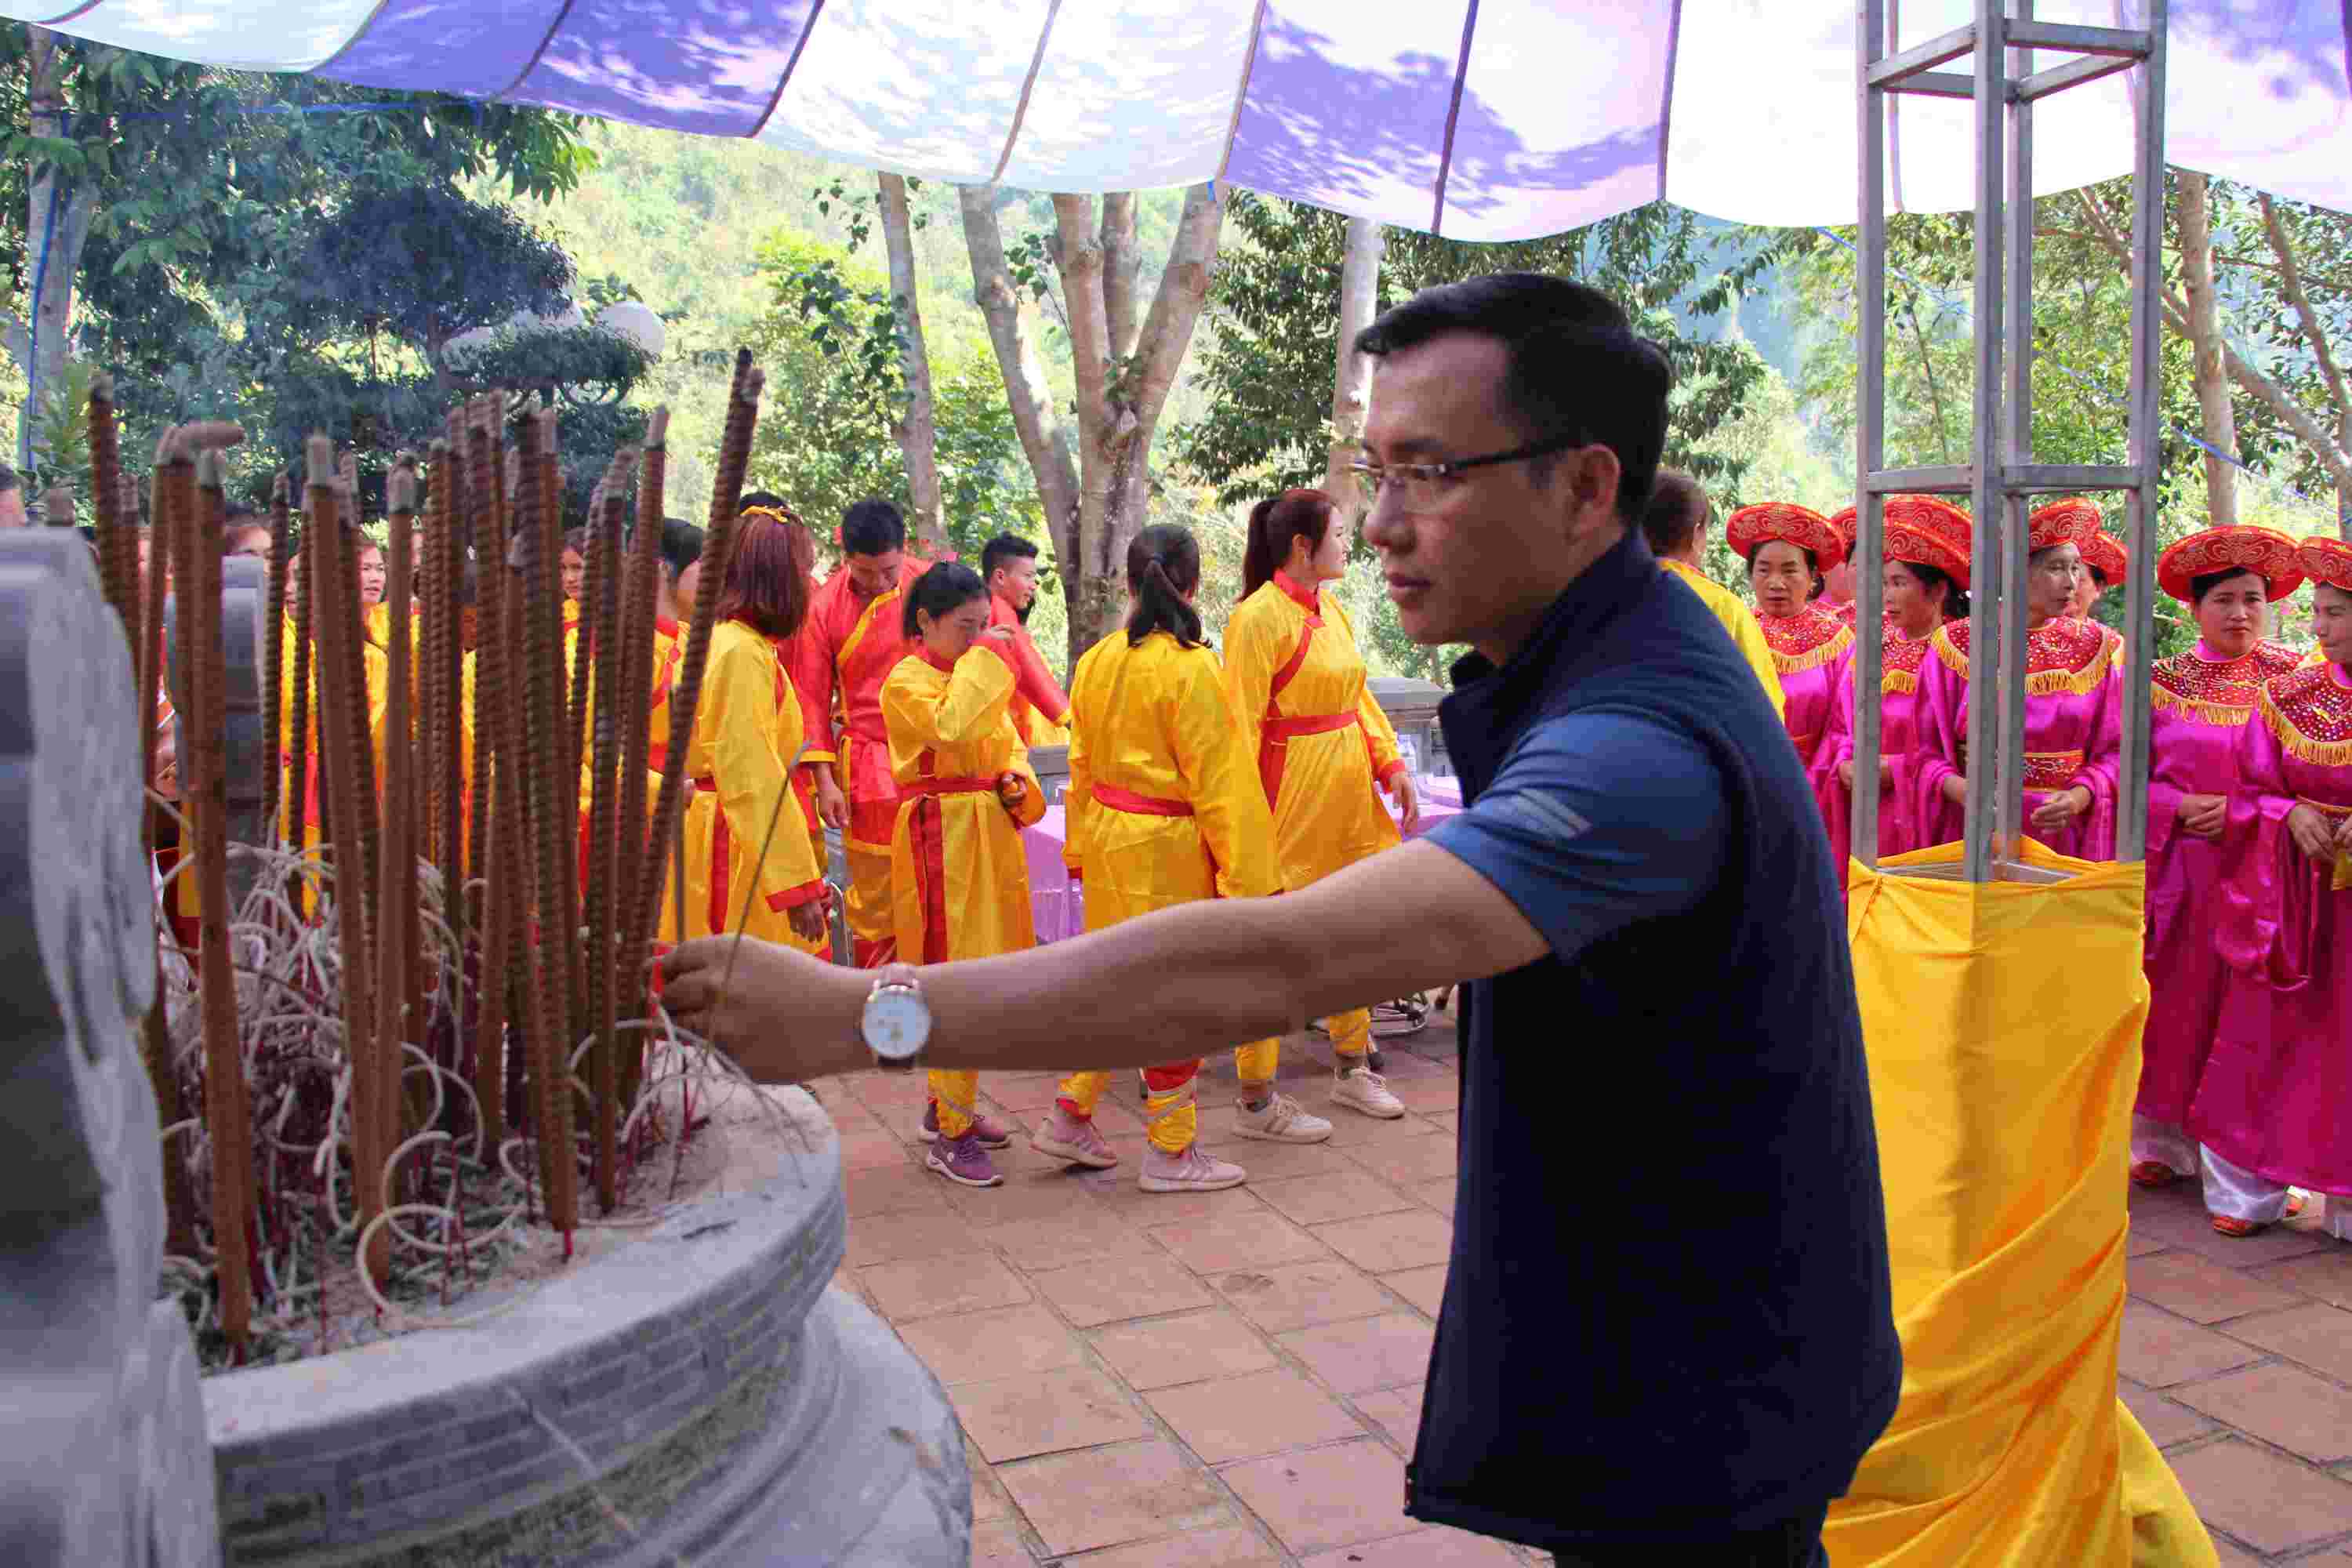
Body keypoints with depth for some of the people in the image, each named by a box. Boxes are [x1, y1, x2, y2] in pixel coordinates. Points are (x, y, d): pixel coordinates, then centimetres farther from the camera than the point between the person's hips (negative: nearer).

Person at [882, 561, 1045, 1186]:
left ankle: (949, 1105, 29)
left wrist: (1016, 781, -1)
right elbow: (951, 728, -28)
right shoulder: (907, 680, -10)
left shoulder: (978, 675, 14)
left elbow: (1008, 742, 20)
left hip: (989, 835, 8)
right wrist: (983, 658, -19)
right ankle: (950, 1135, -1)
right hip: (940, 838, -8)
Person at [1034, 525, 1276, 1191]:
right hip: (1166, 847, -7)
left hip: (1105, 837, 7)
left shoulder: (1096, 661, 3)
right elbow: (1220, 783, -17)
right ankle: (1171, 1154, 17)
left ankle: (1070, 1119, 28)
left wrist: (1079, 849, 21)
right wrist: (1246, 878, -12)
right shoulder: (1190, 669, -18)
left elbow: (1081, 764, 11)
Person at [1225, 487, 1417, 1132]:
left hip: (1347, 793, 9)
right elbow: (1241, 725, -18)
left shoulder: (1330, 609, 10)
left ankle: (1351, 1068, 36)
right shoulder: (1259, 617, -16)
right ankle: (1256, 1101, 11)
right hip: (1292, 796, -9)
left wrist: (1390, 763, 5)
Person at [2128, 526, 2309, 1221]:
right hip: (2176, 869, 1)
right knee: (2174, 1004, 4)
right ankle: (2165, 1139, 16)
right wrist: (2183, 807, -12)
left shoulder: (2294, 677, 3)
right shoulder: (2163, 681, 6)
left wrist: (2244, 810, -12)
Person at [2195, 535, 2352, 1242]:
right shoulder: (2288, 696, 3)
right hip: (2286, 899, 2)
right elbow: (2248, 791, 5)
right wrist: (2290, 814, -15)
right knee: (2263, 1038, 5)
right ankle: (2245, 1190, 18)